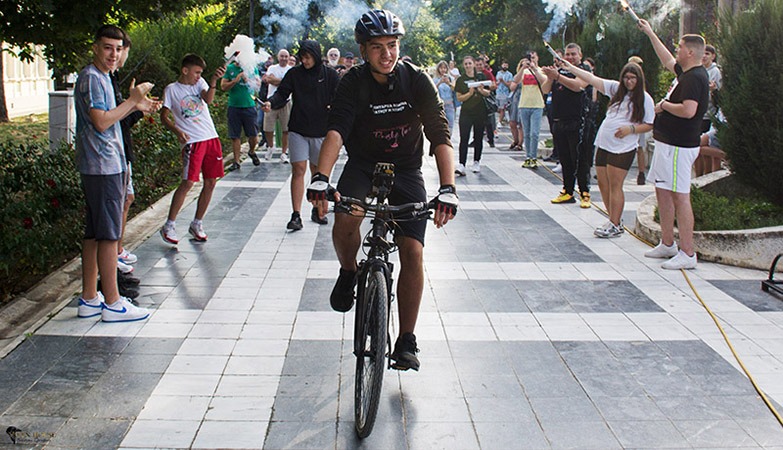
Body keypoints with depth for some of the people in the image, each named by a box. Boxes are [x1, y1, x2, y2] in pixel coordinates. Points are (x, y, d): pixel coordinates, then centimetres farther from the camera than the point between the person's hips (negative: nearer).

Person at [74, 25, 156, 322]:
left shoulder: (101, 77, 18)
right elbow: (101, 121, -22)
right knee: (108, 234, -6)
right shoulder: (91, 78, -14)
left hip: (108, 164, 11)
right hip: (103, 166, -11)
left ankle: (89, 299, 18)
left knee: (94, 233, 12)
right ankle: (112, 303, -1)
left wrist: (135, 107, 13)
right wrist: (133, 100, -14)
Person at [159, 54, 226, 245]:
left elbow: (208, 99, -7)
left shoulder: (200, 83, 12)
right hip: (192, 141, -5)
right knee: (188, 182, -12)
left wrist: (213, 80, -22)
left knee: (211, 183, 5)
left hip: (211, 138, 5)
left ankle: (197, 224, 18)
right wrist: (177, 131, -14)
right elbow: (164, 116, 1)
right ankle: (169, 225, -2)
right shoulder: (171, 90, 1)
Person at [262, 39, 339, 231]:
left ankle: (317, 210, 26)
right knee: (298, 170, -8)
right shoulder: (294, 74, 2)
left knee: (317, 172, 11)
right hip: (298, 130, 0)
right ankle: (296, 215, -8)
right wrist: (271, 102, -19)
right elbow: (282, 94, 1)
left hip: (321, 131, 0)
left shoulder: (330, 75, 1)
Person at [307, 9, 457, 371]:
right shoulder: (353, 83, -16)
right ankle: (348, 272, 4)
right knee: (346, 219, -31)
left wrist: (447, 188, -40)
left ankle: (406, 342, -1)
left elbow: (440, 135, -25)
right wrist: (321, 178, -49)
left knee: (413, 253, -11)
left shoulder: (416, 80, -16)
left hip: (406, 170, 0)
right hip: (363, 165, 0)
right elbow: (335, 131, -31)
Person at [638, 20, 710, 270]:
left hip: (678, 146, -11)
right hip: (668, 143, 11)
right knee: (663, 193, 16)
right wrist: (650, 34, 37)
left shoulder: (695, 78, -18)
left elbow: (688, 110, -31)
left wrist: (664, 105, -14)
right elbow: (667, 60, 32)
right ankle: (667, 244, 26)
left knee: (680, 197, -9)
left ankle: (687, 254, -7)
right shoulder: (686, 73, 12)